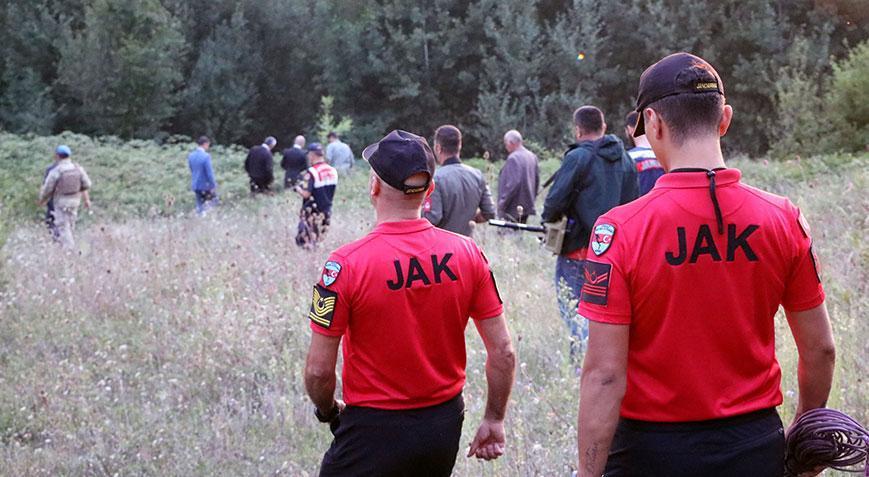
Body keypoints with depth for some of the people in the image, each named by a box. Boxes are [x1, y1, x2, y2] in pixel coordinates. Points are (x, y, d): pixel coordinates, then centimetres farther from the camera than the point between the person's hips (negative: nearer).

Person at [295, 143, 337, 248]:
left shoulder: (311, 172, -19)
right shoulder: (333, 171, 2)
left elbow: (306, 194, -24)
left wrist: (298, 188, -2)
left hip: (312, 215, -7)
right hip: (326, 212, 7)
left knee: (305, 242, 0)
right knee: (320, 241, 15)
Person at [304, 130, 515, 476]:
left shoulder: (346, 264, -17)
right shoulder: (467, 253, -6)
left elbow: (318, 370, -13)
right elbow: (503, 352, -2)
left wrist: (328, 411, 7)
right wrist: (494, 420, 11)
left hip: (374, 433, -4)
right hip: (445, 427, 5)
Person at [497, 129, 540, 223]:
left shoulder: (513, 158, -17)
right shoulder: (532, 156, 10)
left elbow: (512, 184, -23)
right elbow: (537, 181, 16)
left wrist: (502, 204, -16)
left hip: (513, 209, -9)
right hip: (527, 207, 9)